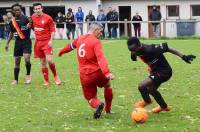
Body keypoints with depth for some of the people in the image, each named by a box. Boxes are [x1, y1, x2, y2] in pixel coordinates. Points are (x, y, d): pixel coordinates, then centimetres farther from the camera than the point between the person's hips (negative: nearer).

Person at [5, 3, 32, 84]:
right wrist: (7, 43, 19)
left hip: (26, 41, -5)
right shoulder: (12, 21, 6)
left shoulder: (25, 18, -9)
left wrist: (30, 24, -31)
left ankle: (28, 75, 5)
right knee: (17, 62, 7)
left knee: (27, 59, -20)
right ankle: (16, 80, 17)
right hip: (18, 42, 5)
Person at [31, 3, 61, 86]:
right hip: (38, 42, 4)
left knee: (49, 60, -18)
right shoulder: (33, 17, 4)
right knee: (43, 62, 7)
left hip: (46, 42, -4)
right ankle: (46, 80, 15)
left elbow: (53, 30, -6)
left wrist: (51, 41, -15)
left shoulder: (48, 18, -9)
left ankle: (55, 76, 6)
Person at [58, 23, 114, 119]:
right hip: (96, 72, -4)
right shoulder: (95, 41, -10)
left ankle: (97, 104, -22)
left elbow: (71, 46, 32)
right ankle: (108, 110, 31)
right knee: (107, 85, 27)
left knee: (90, 97, 13)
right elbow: (101, 58, -25)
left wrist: (62, 51, 54)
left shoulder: (79, 39, 10)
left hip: (84, 76, 4)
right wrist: (107, 72, -37)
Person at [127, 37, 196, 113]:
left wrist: (183, 57, -22)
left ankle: (147, 101, 17)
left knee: (141, 86, -15)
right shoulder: (139, 51, -11)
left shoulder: (149, 49, -34)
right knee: (151, 89, 25)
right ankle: (164, 106, 49)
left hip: (164, 72, -9)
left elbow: (167, 48, -26)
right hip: (155, 71, 9)